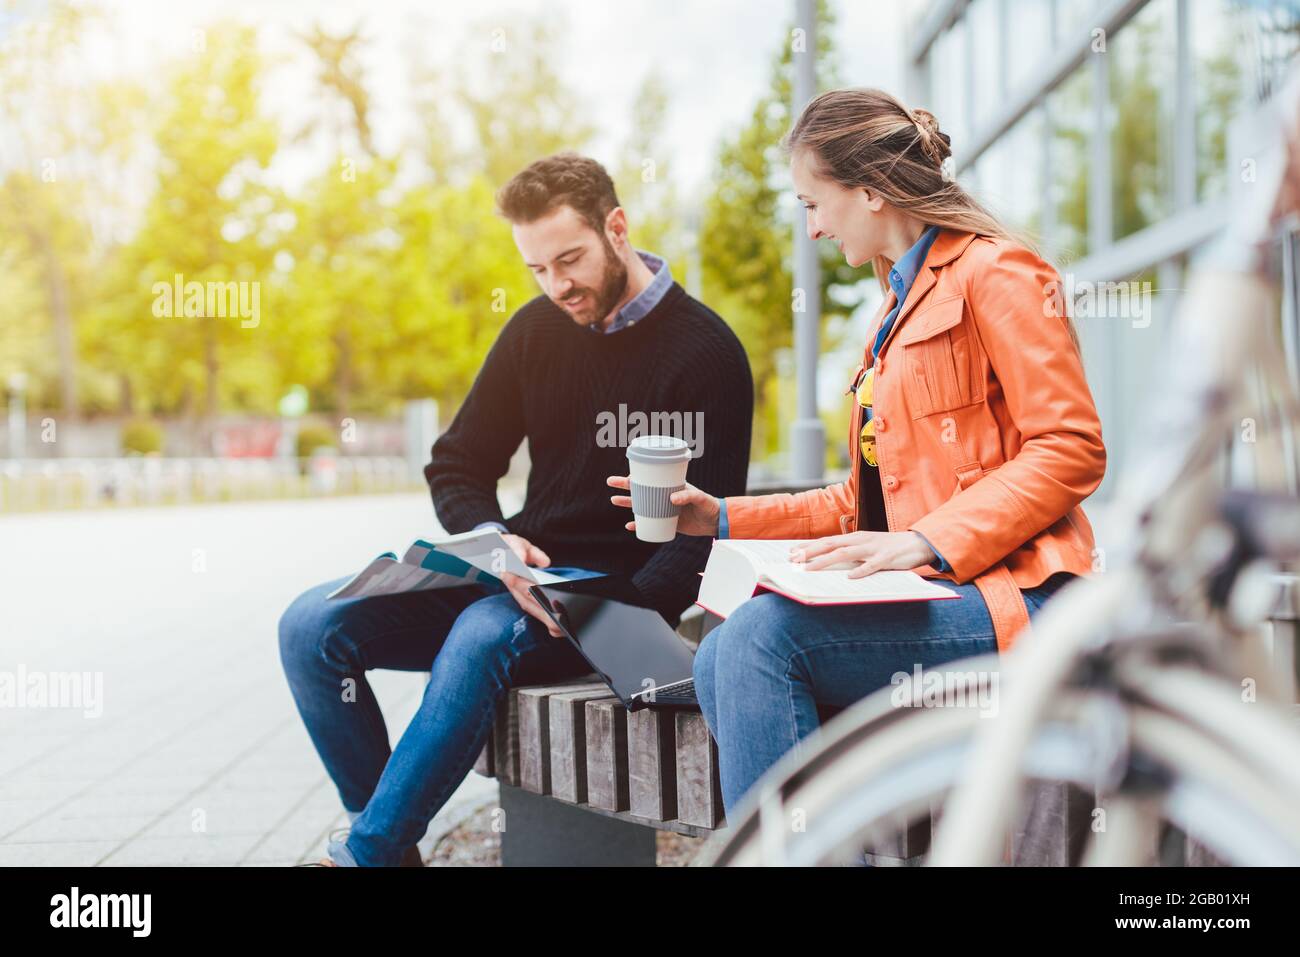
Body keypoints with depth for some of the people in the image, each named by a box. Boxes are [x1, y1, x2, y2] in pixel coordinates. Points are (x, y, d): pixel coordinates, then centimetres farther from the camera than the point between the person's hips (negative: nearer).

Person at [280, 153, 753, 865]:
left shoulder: (705, 353, -6)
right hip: (519, 574, 6)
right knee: (312, 626, -13)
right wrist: (494, 542, -10)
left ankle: (367, 851, -24)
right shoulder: (535, 330, 10)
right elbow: (456, 466, 13)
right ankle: (392, 844, -8)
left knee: (481, 636, -37)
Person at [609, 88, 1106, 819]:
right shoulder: (901, 306, 24)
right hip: (928, 591, 8)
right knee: (722, 660, -13)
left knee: (764, 633, -25)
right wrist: (726, 518, 16)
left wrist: (925, 541, -21)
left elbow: (1071, 449, -13)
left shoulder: (994, 273, -3)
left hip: (1007, 591, -8)